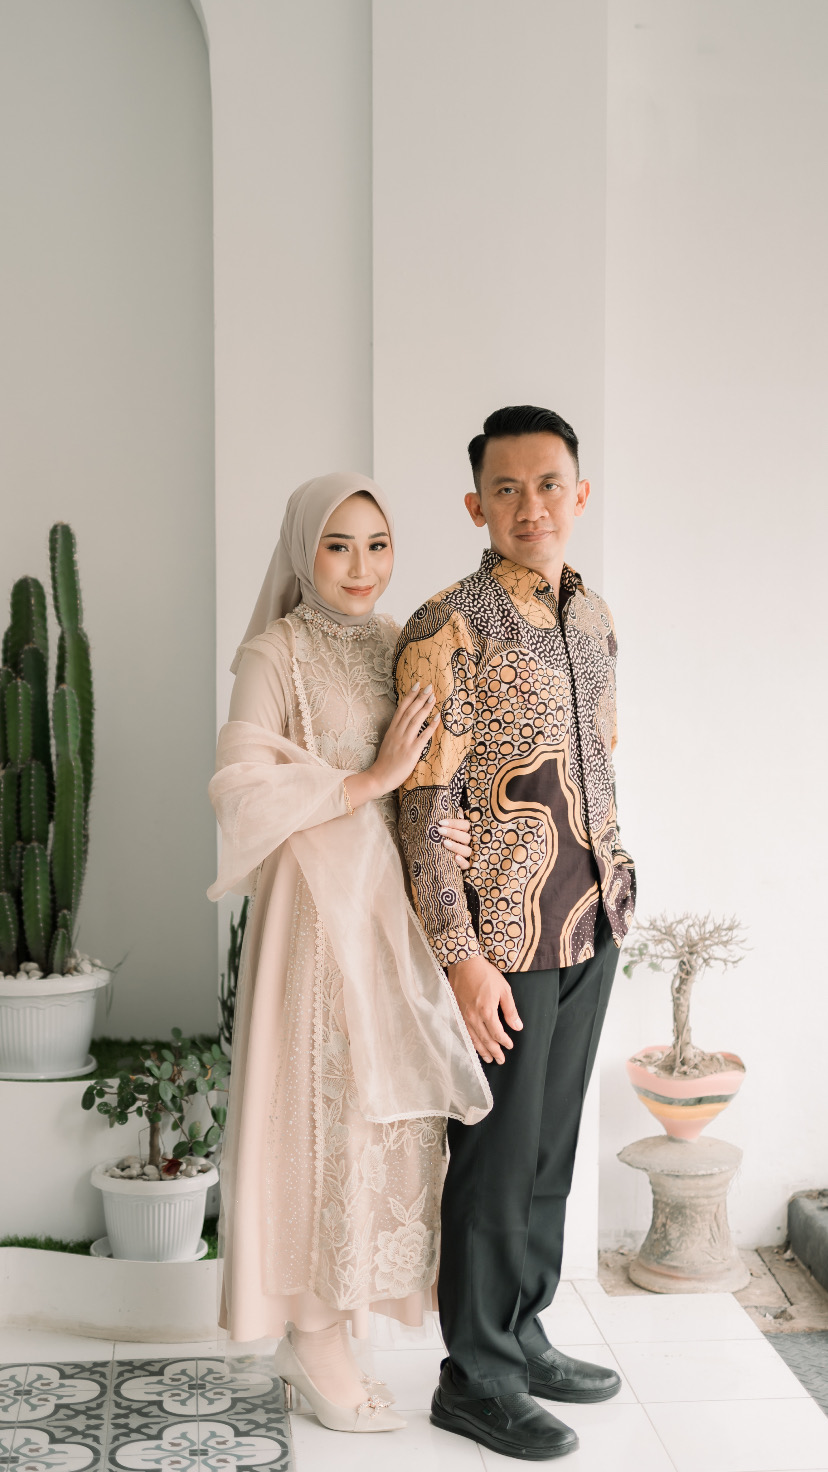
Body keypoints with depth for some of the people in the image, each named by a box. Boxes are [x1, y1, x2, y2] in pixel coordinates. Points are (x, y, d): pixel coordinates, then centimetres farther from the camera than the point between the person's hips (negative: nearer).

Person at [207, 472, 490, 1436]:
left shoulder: (396, 647, 13)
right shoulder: (274, 654, -7)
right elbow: (243, 785, -18)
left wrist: (445, 829, -4)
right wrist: (372, 779, -18)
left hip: (392, 901, 7)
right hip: (316, 902, -7)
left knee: (380, 1106, 11)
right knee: (324, 1108, -2)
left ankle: (325, 1328, 27)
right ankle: (311, 1336, 16)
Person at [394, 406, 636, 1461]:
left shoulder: (593, 614, 9)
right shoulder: (448, 630, -14)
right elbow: (427, 807, -16)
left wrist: (613, 878, 18)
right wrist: (461, 955, -20)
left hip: (591, 922, 7)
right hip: (505, 935, -7)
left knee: (551, 1142, 16)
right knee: (498, 1154, 3)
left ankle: (522, 1336, 32)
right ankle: (475, 1379, 18)